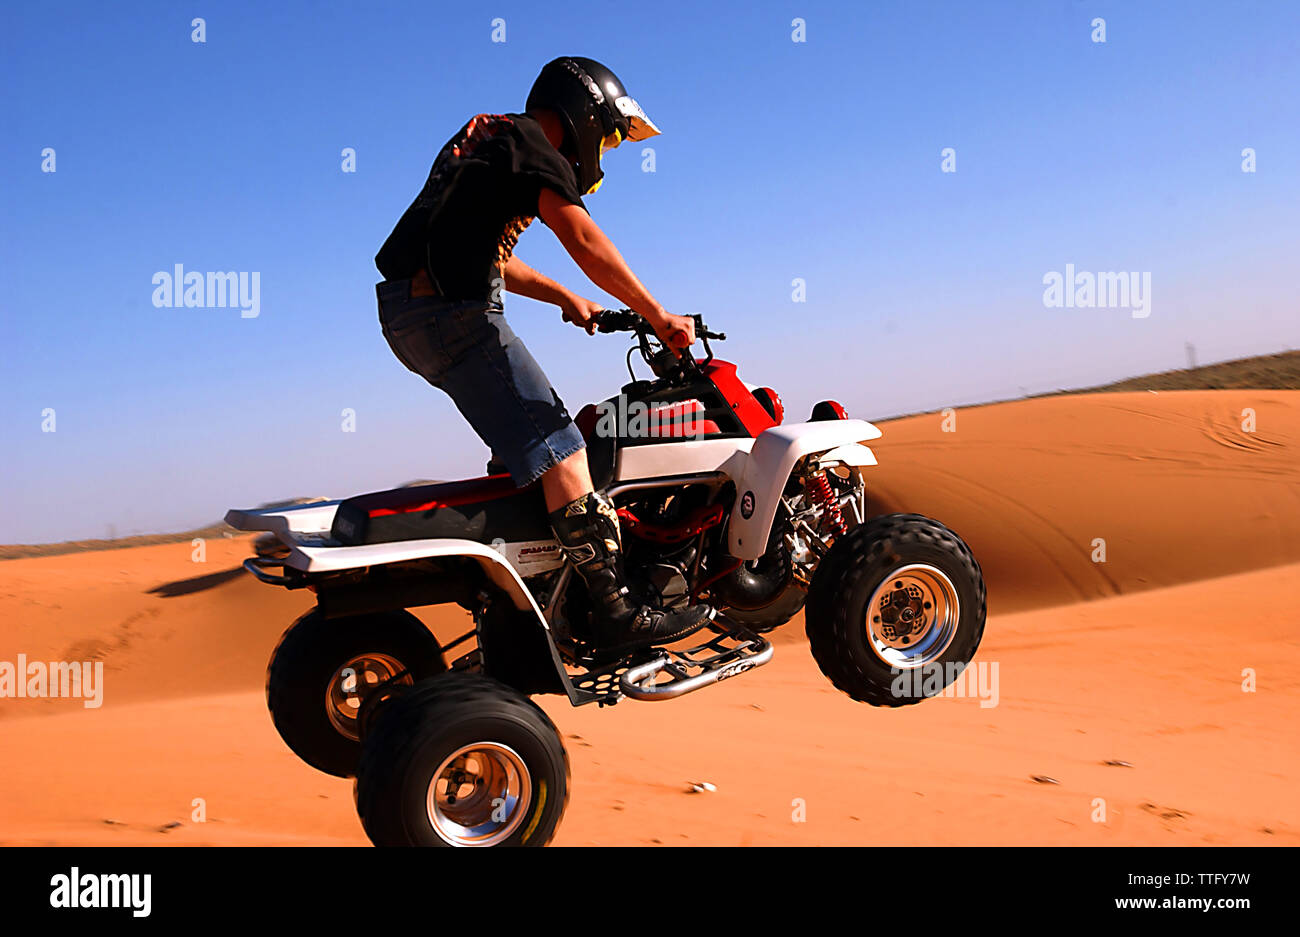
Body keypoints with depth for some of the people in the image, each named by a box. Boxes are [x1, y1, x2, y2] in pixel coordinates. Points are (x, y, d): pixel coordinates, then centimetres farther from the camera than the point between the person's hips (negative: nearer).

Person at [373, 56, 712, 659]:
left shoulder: (484, 136, 27)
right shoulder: (531, 143, -3)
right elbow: (581, 238, -17)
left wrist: (566, 299, 31)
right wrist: (658, 316, -12)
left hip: (407, 313, 10)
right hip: (453, 309, -10)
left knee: (541, 426, 19)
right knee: (559, 450, -14)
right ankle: (617, 613, -18)